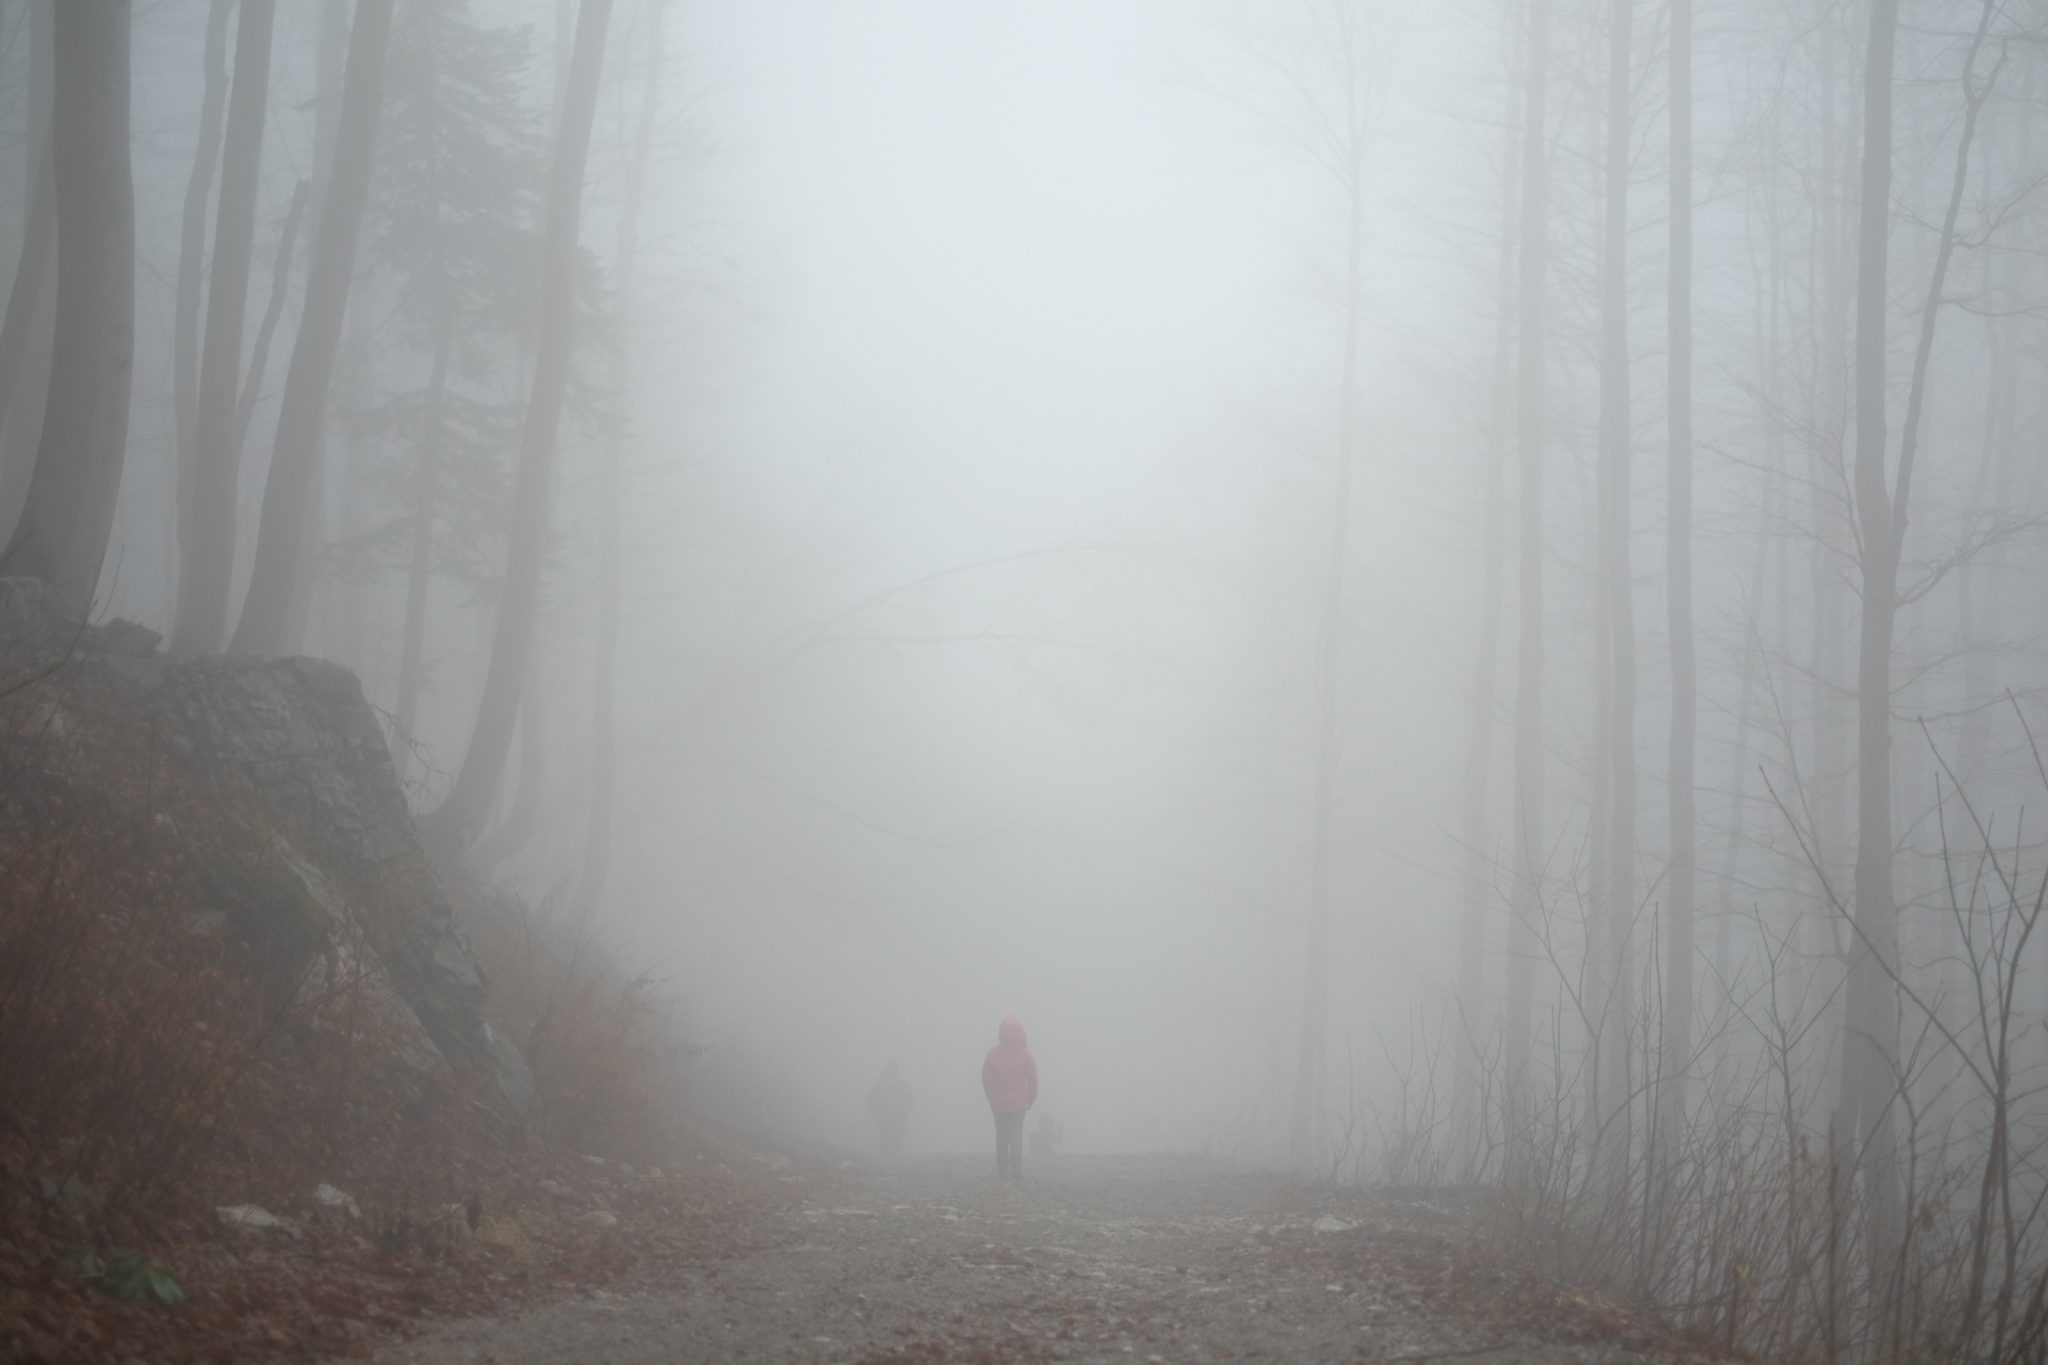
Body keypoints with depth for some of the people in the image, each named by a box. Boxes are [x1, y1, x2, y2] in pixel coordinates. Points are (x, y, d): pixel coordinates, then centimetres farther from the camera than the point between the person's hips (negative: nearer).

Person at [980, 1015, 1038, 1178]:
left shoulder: (993, 1054, -9)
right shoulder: (1025, 1053, -9)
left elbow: (986, 1079, -1)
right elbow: (1033, 1079, -3)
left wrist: (992, 1098, 12)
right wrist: (1030, 1099, 10)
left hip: (998, 1103, 1)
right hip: (1019, 1102, -1)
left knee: (1001, 1136, 12)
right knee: (1017, 1135, 0)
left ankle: (1002, 1168, 13)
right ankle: (1017, 1169, -10)